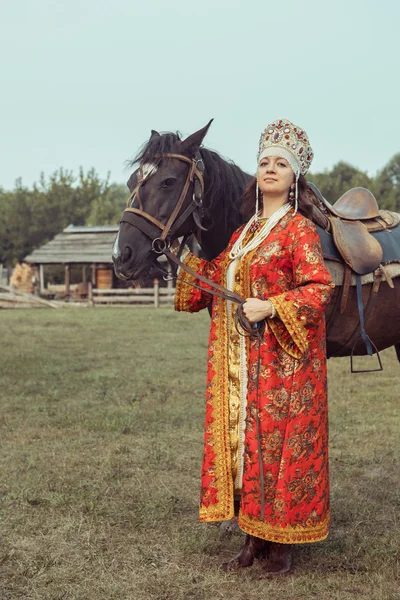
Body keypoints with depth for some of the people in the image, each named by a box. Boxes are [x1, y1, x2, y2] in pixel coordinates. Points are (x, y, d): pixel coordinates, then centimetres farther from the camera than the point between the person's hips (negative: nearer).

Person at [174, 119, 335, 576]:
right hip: (238, 361, 7)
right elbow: (217, 280, 24)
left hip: (280, 359, -7)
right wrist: (195, 252, 14)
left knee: (277, 439, -1)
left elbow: (320, 289, -15)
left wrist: (271, 307, -24)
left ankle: (281, 543, 12)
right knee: (242, 437, 10)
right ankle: (254, 538, 23)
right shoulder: (245, 231, 16)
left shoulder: (299, 229, -6)